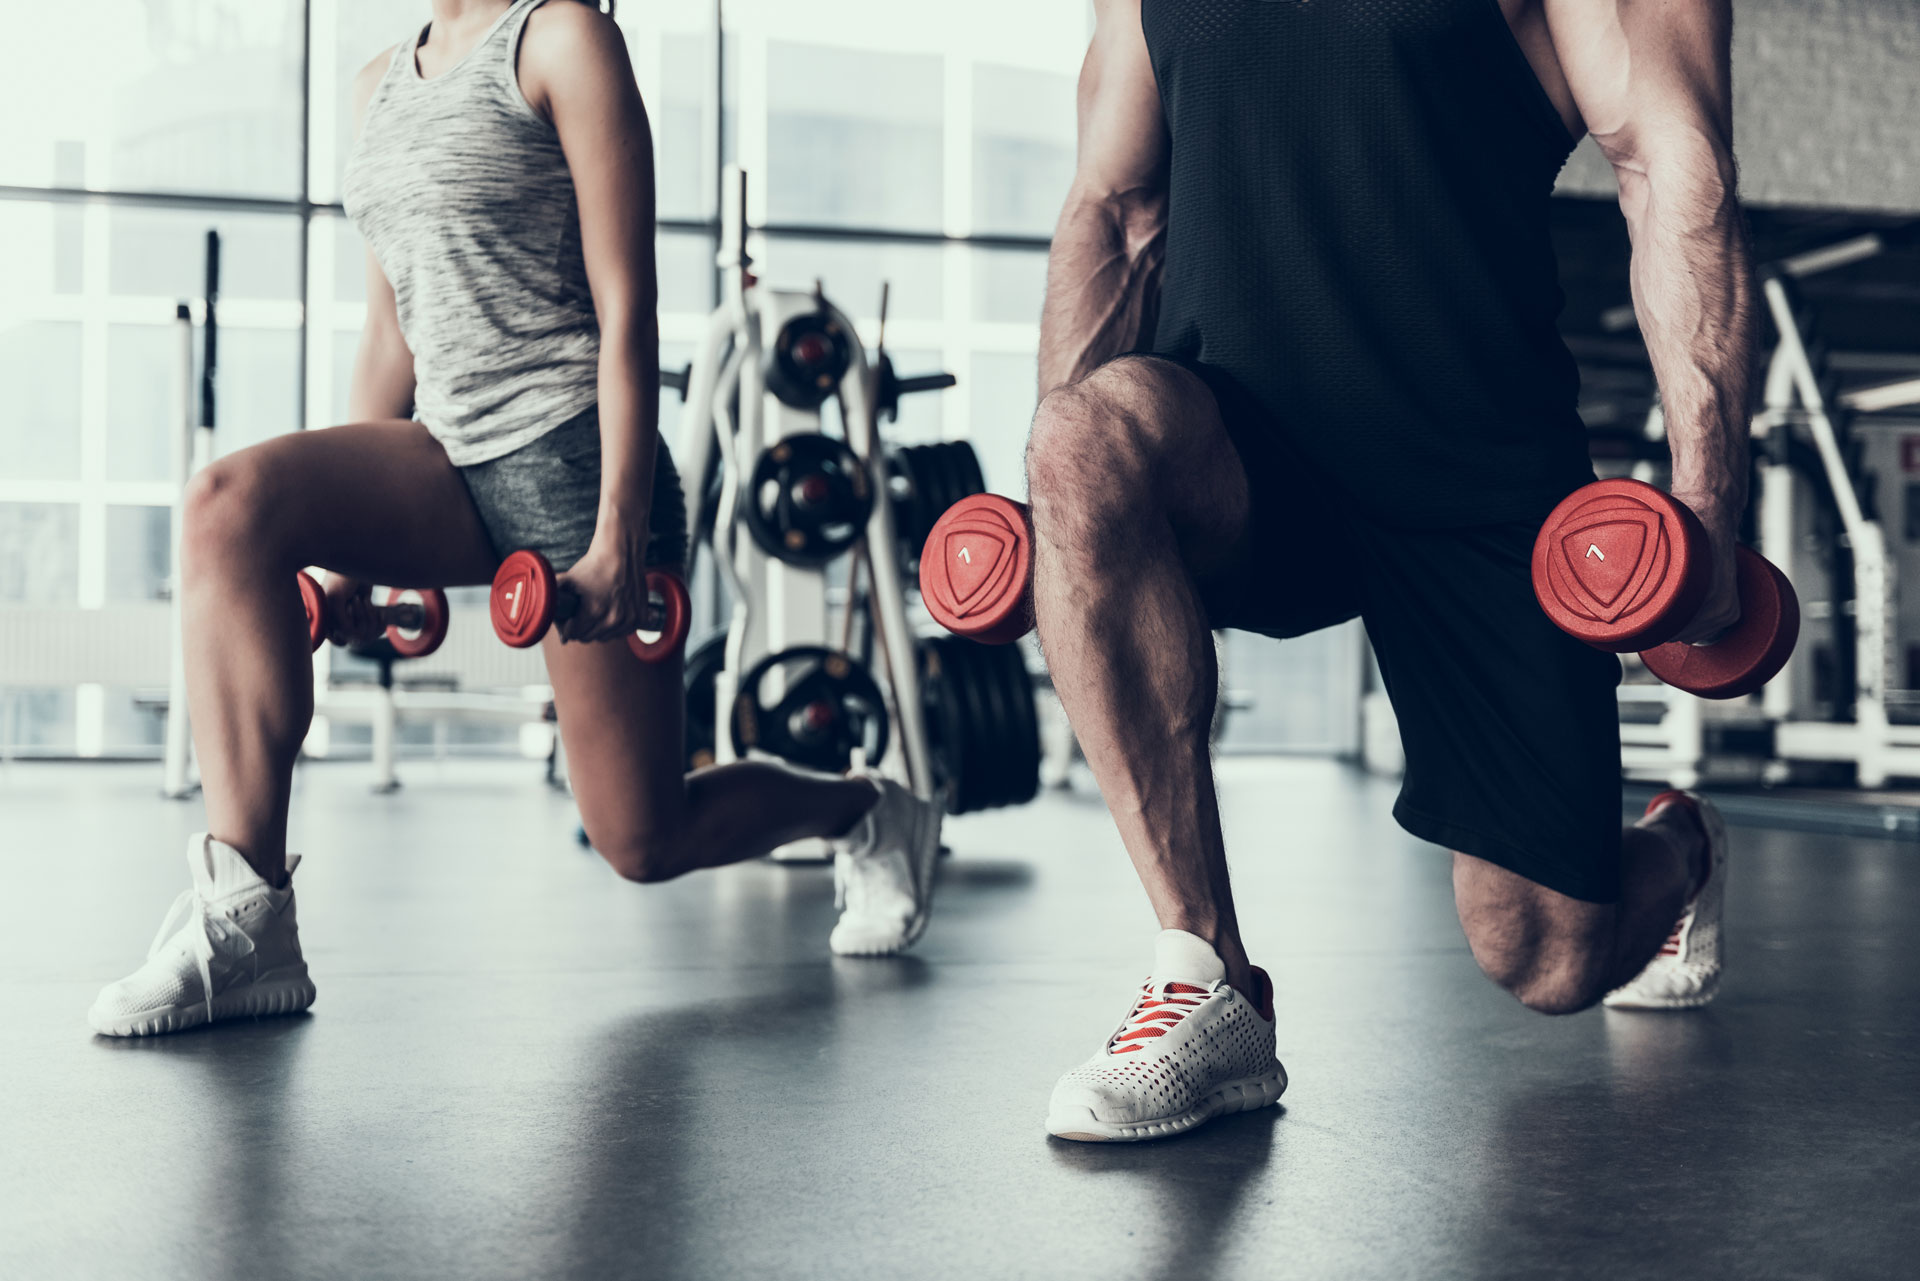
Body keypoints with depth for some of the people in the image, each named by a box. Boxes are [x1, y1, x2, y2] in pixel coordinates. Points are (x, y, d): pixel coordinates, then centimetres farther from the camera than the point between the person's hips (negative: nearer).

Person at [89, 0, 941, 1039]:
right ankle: (244, 926, -22)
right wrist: (349, 538, 14)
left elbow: (627, 311, -11)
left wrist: (619, 531, -18)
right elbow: (390, 329, 18)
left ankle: (872, 814, 32)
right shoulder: (380, 83, 17)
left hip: (569, 452, -7)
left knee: (645, 843, 0)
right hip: (449, 457, 7)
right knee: (230, 504, -23)